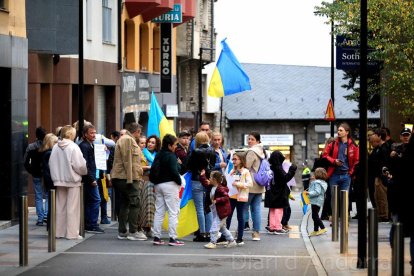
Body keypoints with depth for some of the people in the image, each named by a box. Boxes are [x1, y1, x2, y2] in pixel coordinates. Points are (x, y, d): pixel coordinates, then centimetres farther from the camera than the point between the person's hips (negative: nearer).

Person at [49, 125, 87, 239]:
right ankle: (72, 233, -1)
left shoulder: (55, 147, 0)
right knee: (72, 207, 0)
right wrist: (84, 171, 4)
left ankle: (59, 232, 16)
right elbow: (79, 165, -16)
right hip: (72, 180, -5)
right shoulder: (73, 147, -15)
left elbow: (51, 163, 3)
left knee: (60, 206, 13)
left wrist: (56, 176, 12)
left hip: (59, 180, 5)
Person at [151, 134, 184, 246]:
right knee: (173, 212, -3)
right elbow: (174, 171, -20)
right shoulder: (171, 156, -13)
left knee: (159, 212, 11)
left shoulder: (158, 156, 9)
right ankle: (172, 238, -5)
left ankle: (156, 237, 11)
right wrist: (179, 182, -5)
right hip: (170, 185, -8)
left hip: (158, 185, 8)